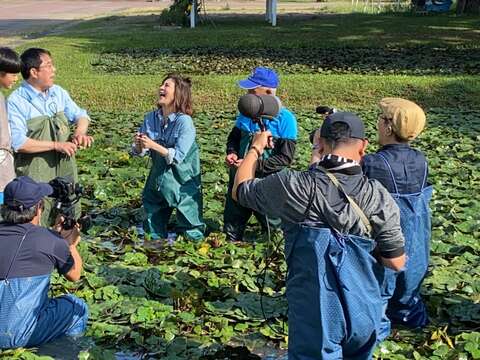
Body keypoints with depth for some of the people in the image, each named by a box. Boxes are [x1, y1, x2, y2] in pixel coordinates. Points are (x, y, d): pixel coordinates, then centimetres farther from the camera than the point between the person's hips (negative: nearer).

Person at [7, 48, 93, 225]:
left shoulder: (58, 93, 5)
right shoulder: (16, 101, -14)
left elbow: (80, 115, 15)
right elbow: (18, 142, -22)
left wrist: (80, 132, -8)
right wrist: (57, 145, -21)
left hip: (65, 170, 6)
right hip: (36, 176, -6)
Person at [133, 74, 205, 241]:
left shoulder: (184, 121, -18)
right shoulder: (151, 118, -2)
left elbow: (178, 156, -22)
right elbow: (139, 152, 4)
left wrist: (154, 146, -30)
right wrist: (138, 145, -18)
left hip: (182, 180, -5)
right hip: (158, 177, 5)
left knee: (190, 233, 2)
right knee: (153, 229, 16)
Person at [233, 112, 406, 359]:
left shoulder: (293, 186, -16)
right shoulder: (378, 197, -12)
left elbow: (240, 190, 3)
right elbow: (396, 263, -6)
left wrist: (256, 148, 19)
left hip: (314, 315, -2)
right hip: (365, 314, 3)